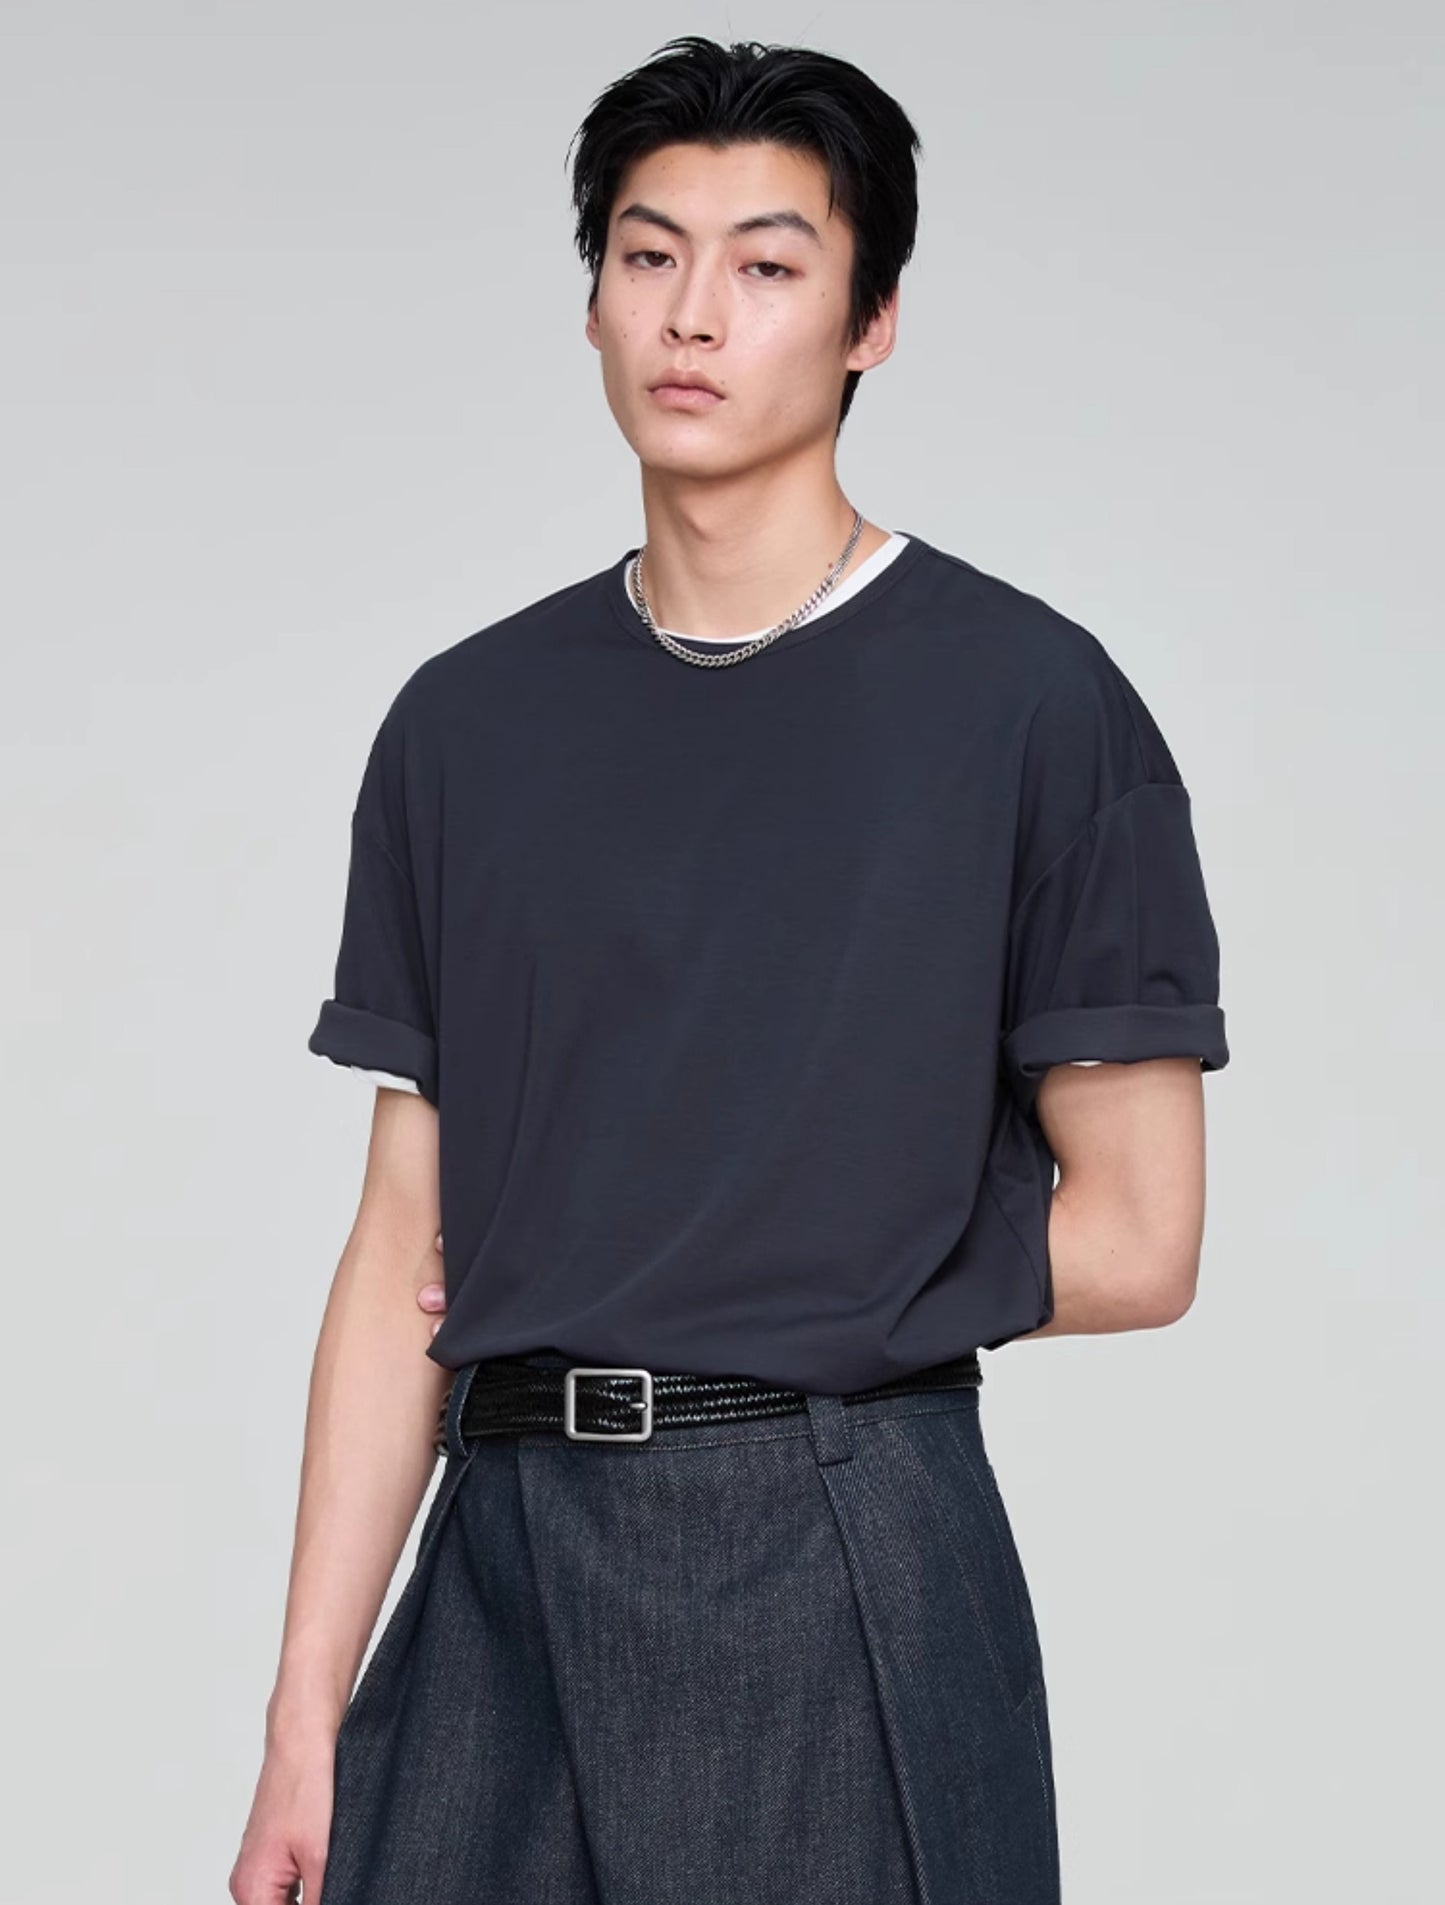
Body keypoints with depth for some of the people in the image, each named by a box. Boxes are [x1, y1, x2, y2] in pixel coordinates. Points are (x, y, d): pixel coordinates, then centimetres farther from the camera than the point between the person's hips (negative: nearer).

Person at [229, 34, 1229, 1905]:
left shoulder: (1026, 702, -4)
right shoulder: (465, 721, 9)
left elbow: (1134, 1239, -4)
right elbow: (404, 1250, 7)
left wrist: (785, 1304, -1)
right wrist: (309, 1711, 3)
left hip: (842, 1563, -3)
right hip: (500, 1563, 4)